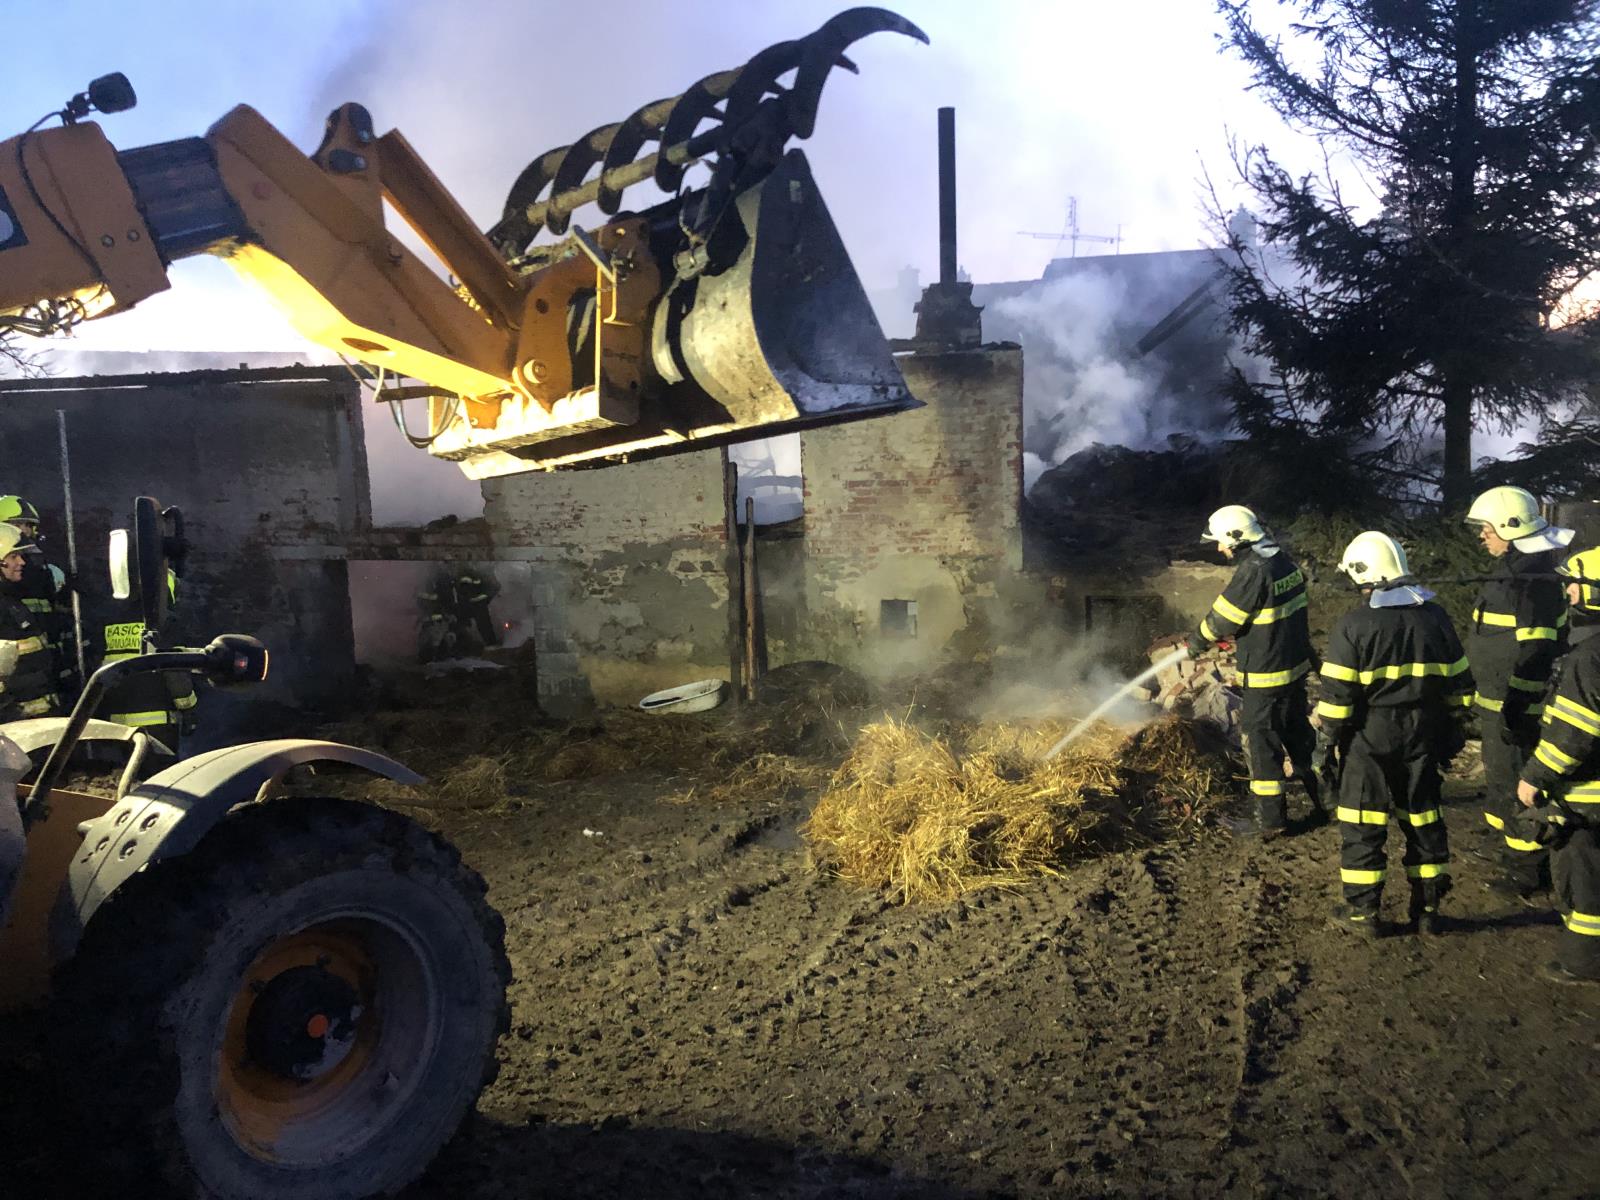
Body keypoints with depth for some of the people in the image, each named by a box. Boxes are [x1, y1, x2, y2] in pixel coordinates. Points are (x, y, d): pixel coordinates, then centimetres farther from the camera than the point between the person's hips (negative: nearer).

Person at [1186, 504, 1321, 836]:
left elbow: (1221, 619, -15)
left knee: (1261, 743, 3)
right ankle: (1323, 802, 30)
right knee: (1299, 735, 20)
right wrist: (1240, 637, 14)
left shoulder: (1253, 572, -23)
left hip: (1265, 676, -8)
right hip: (1295, 666, 9)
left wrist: (1196, 643, 1)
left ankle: (1273, 819, 10)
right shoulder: (1285, 562, 4)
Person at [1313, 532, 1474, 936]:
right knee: (1423, 818, 15)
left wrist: (1327, 741, -5)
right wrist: (1450, 729, 19)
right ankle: (1427, 908, 23)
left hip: (1370, 737, -5)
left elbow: (1337, 694, -15)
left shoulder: (1354, 624, -14)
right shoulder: (1434, 617, 3)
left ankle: (1362, 910, 10)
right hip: (1423, 735, 5)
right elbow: (1459, 683, 9)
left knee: (1362, 825, 5)